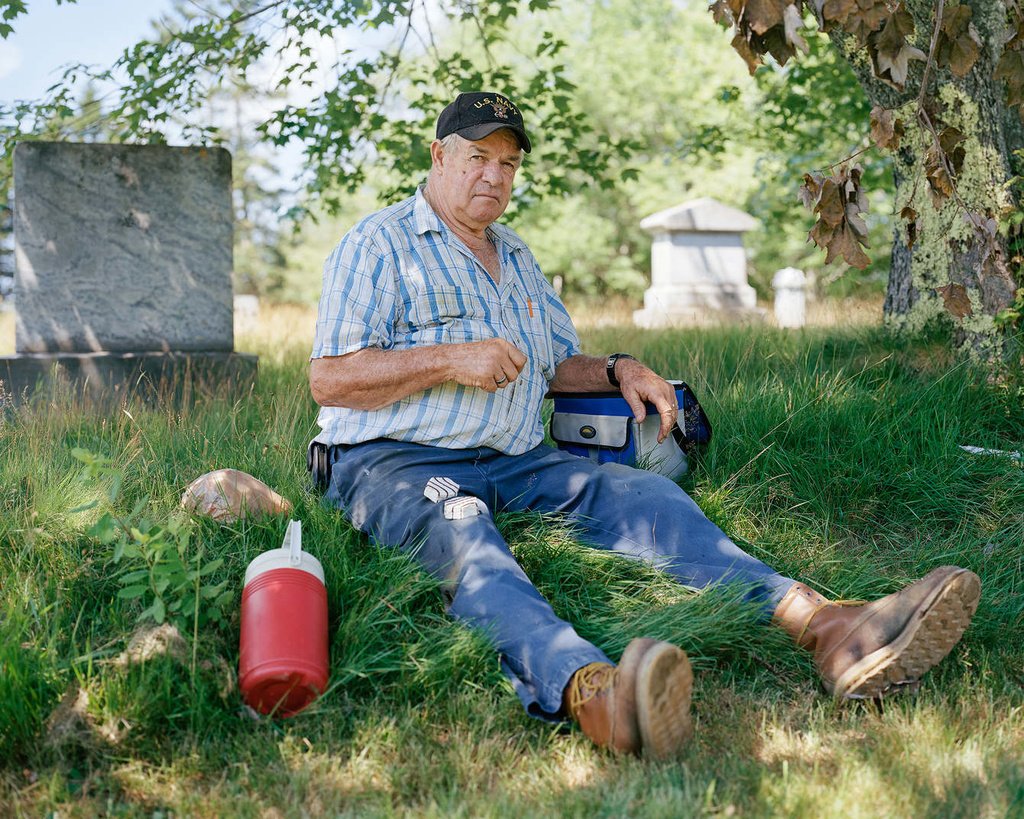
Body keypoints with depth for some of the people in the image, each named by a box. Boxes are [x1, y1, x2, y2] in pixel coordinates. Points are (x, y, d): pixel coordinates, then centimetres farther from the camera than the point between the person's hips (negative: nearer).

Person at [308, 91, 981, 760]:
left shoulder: (517, 259, 25)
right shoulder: (378, 246, 3)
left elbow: (557, 365, 32)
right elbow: (329, 380, -7)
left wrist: (618, 371, 9)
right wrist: (450, 358, -16)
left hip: (516, 463, 6)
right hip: (395, 461, -6)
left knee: (642, 493, -21)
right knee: (459, 527, -40)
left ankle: (821, 623, -41)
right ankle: (589, 691, -70)